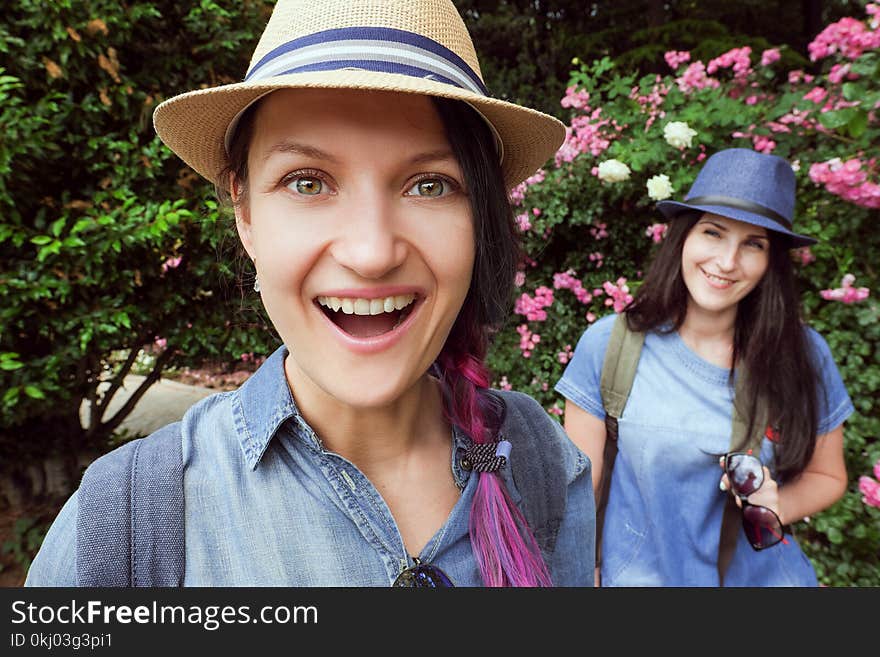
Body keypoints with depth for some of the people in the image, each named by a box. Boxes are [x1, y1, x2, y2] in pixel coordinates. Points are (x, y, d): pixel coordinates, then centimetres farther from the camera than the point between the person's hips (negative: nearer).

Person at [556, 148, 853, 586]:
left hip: (764, 575, 2)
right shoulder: (608, 345, -17)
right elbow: (580, 487, -11)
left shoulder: (804, 354, -11)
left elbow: (827, 476, 3)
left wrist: (774, 507, -16)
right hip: (638, 574, -1)